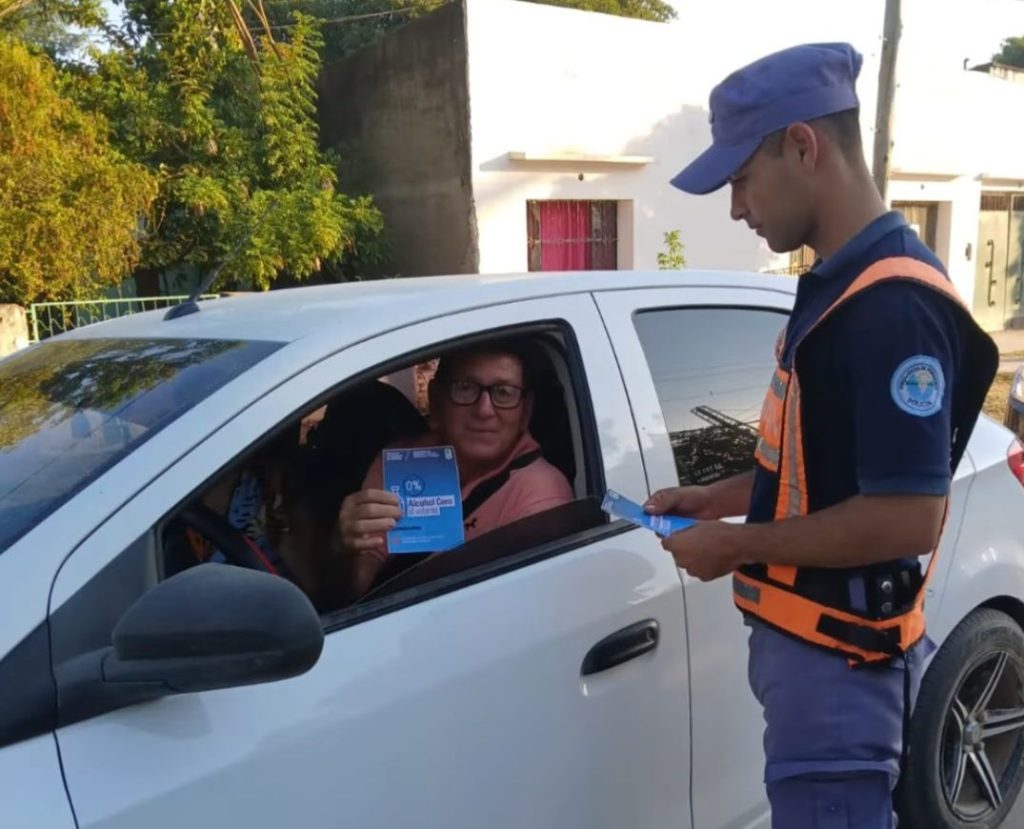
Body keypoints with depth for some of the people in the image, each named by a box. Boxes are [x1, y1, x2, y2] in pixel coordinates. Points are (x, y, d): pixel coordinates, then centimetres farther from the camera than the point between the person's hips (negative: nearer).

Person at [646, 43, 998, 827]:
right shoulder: (839, 285, 8)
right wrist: (717, 498, 6)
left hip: (840, 654, -9)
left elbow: (908, 517, -27)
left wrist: (736, 544, -18)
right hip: (808, 638, 10)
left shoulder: (893, 305, -23)